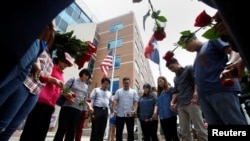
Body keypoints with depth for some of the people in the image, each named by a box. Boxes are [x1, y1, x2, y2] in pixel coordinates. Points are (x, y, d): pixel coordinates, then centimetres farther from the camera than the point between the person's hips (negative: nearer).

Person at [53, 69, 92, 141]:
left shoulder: (86, 87, 17)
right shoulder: (73, 80, 5)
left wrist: (89, 106, 2)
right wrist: (68, 97, -21)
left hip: (78, 110, 4)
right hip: (67, 107, -4)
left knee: (72, 130, 4)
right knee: (62, 129, -1)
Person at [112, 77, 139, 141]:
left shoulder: (134, 92, 6)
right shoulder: (118, 91, 6)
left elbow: (136, 102, 0)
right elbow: (115, 101, -3)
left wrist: (135, 110, -16)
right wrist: (113, 109, -19)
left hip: (130, 115, 0)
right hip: (120, 114, 0)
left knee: (130, 131, 10)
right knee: (118, 131, 9)